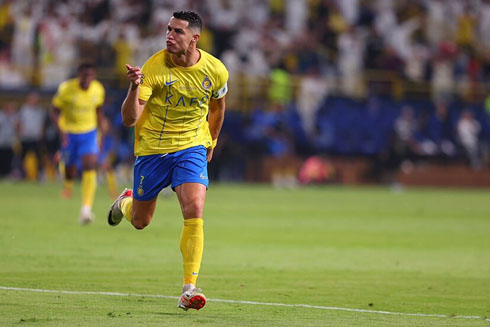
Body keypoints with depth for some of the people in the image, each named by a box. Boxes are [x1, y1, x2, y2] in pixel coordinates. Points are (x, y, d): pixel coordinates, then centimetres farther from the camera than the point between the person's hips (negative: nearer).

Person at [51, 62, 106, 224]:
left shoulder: (99, 89, -6)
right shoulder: (66, 88, -17)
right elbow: (55, 111, -10)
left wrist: (102, 130, 12)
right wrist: (61, 130, -24)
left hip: (89, 132, 1)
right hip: (69, 132, -1)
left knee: (90, 166, -18)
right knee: (70, 170, 4)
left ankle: (86, 209, -24)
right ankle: (68, 184, 45)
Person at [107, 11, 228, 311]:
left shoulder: (215, 71, -9)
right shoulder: (153, 67, -17)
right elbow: (129, 119, -21)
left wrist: (211, 142, 22)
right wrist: (134, 87, -38)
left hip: (191, 148, 1)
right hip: (152, 149, -1)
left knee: (194, 212, -21)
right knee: (140, 222, 12)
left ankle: (189, 289, -18)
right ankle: (126, 202, 51)